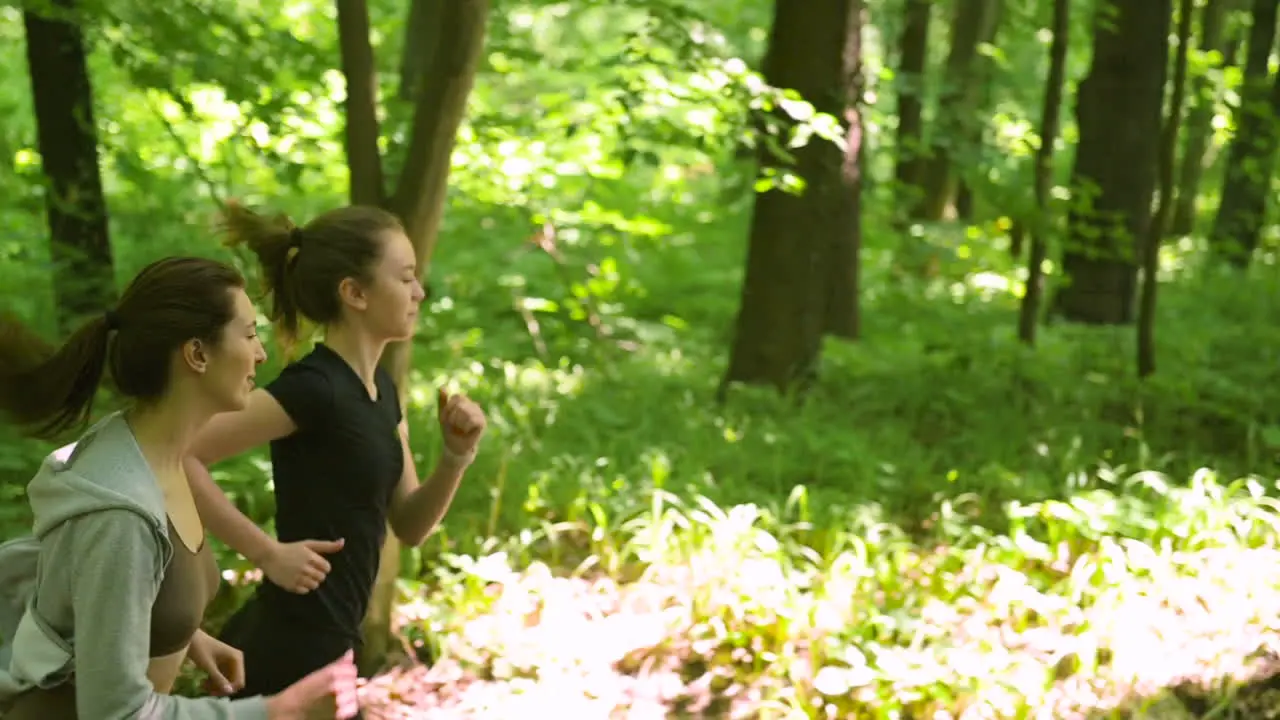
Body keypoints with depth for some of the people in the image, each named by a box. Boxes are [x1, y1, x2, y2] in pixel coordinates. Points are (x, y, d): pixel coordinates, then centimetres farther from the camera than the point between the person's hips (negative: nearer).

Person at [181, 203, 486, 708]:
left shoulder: (380, 388, 10)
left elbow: (409, 526, 12)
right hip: (293, 651, -9)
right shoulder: (313, 388, -19)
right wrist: (269, 554, -22)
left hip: (316, 645, 9)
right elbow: (179, 456, -25)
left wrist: (456, 455, -5)